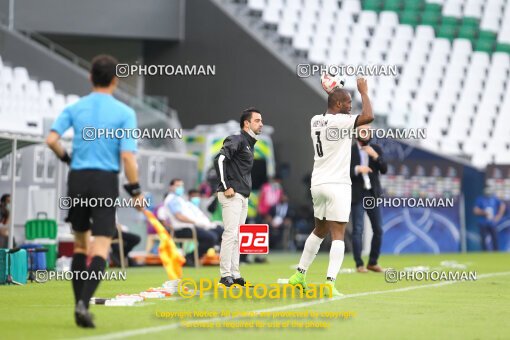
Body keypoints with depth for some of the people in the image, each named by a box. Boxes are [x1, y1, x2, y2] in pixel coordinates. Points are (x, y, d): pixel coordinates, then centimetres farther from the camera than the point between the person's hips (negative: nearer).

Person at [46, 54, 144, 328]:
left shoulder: (75, 108, 5)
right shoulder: (124, 113, -3)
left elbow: (51, 139, -7)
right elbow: (127, 156, -10)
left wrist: (67, 158, 12)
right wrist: (135, 191, -3)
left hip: (77, 179, 3)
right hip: (106, 181, -3)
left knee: (80, 243, 17)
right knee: (100, 249, -6)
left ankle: (80, 304, 15)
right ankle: (83, 303, -24)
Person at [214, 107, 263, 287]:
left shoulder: (249, 144, 21)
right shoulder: (236, 140, -9)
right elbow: (219, 159, -21)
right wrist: (226, 186, -21)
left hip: (243, 196, 10)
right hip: (231, 195, -10)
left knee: (237, 237, 9)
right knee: (230, 233, -12)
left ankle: (235, 275, 12)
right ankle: (225, 275, -12)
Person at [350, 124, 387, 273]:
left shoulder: (376, 149, 7)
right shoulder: (348, 150, -3)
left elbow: (384, 170, -1)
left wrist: (375, 156, -15)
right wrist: (357, 169, -22)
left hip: (373, 195, 4)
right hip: (357, 195, -4)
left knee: (378, 229, 6)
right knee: (358, 230, -8)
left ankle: (373, 263, 19)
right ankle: (359, 265, -4)